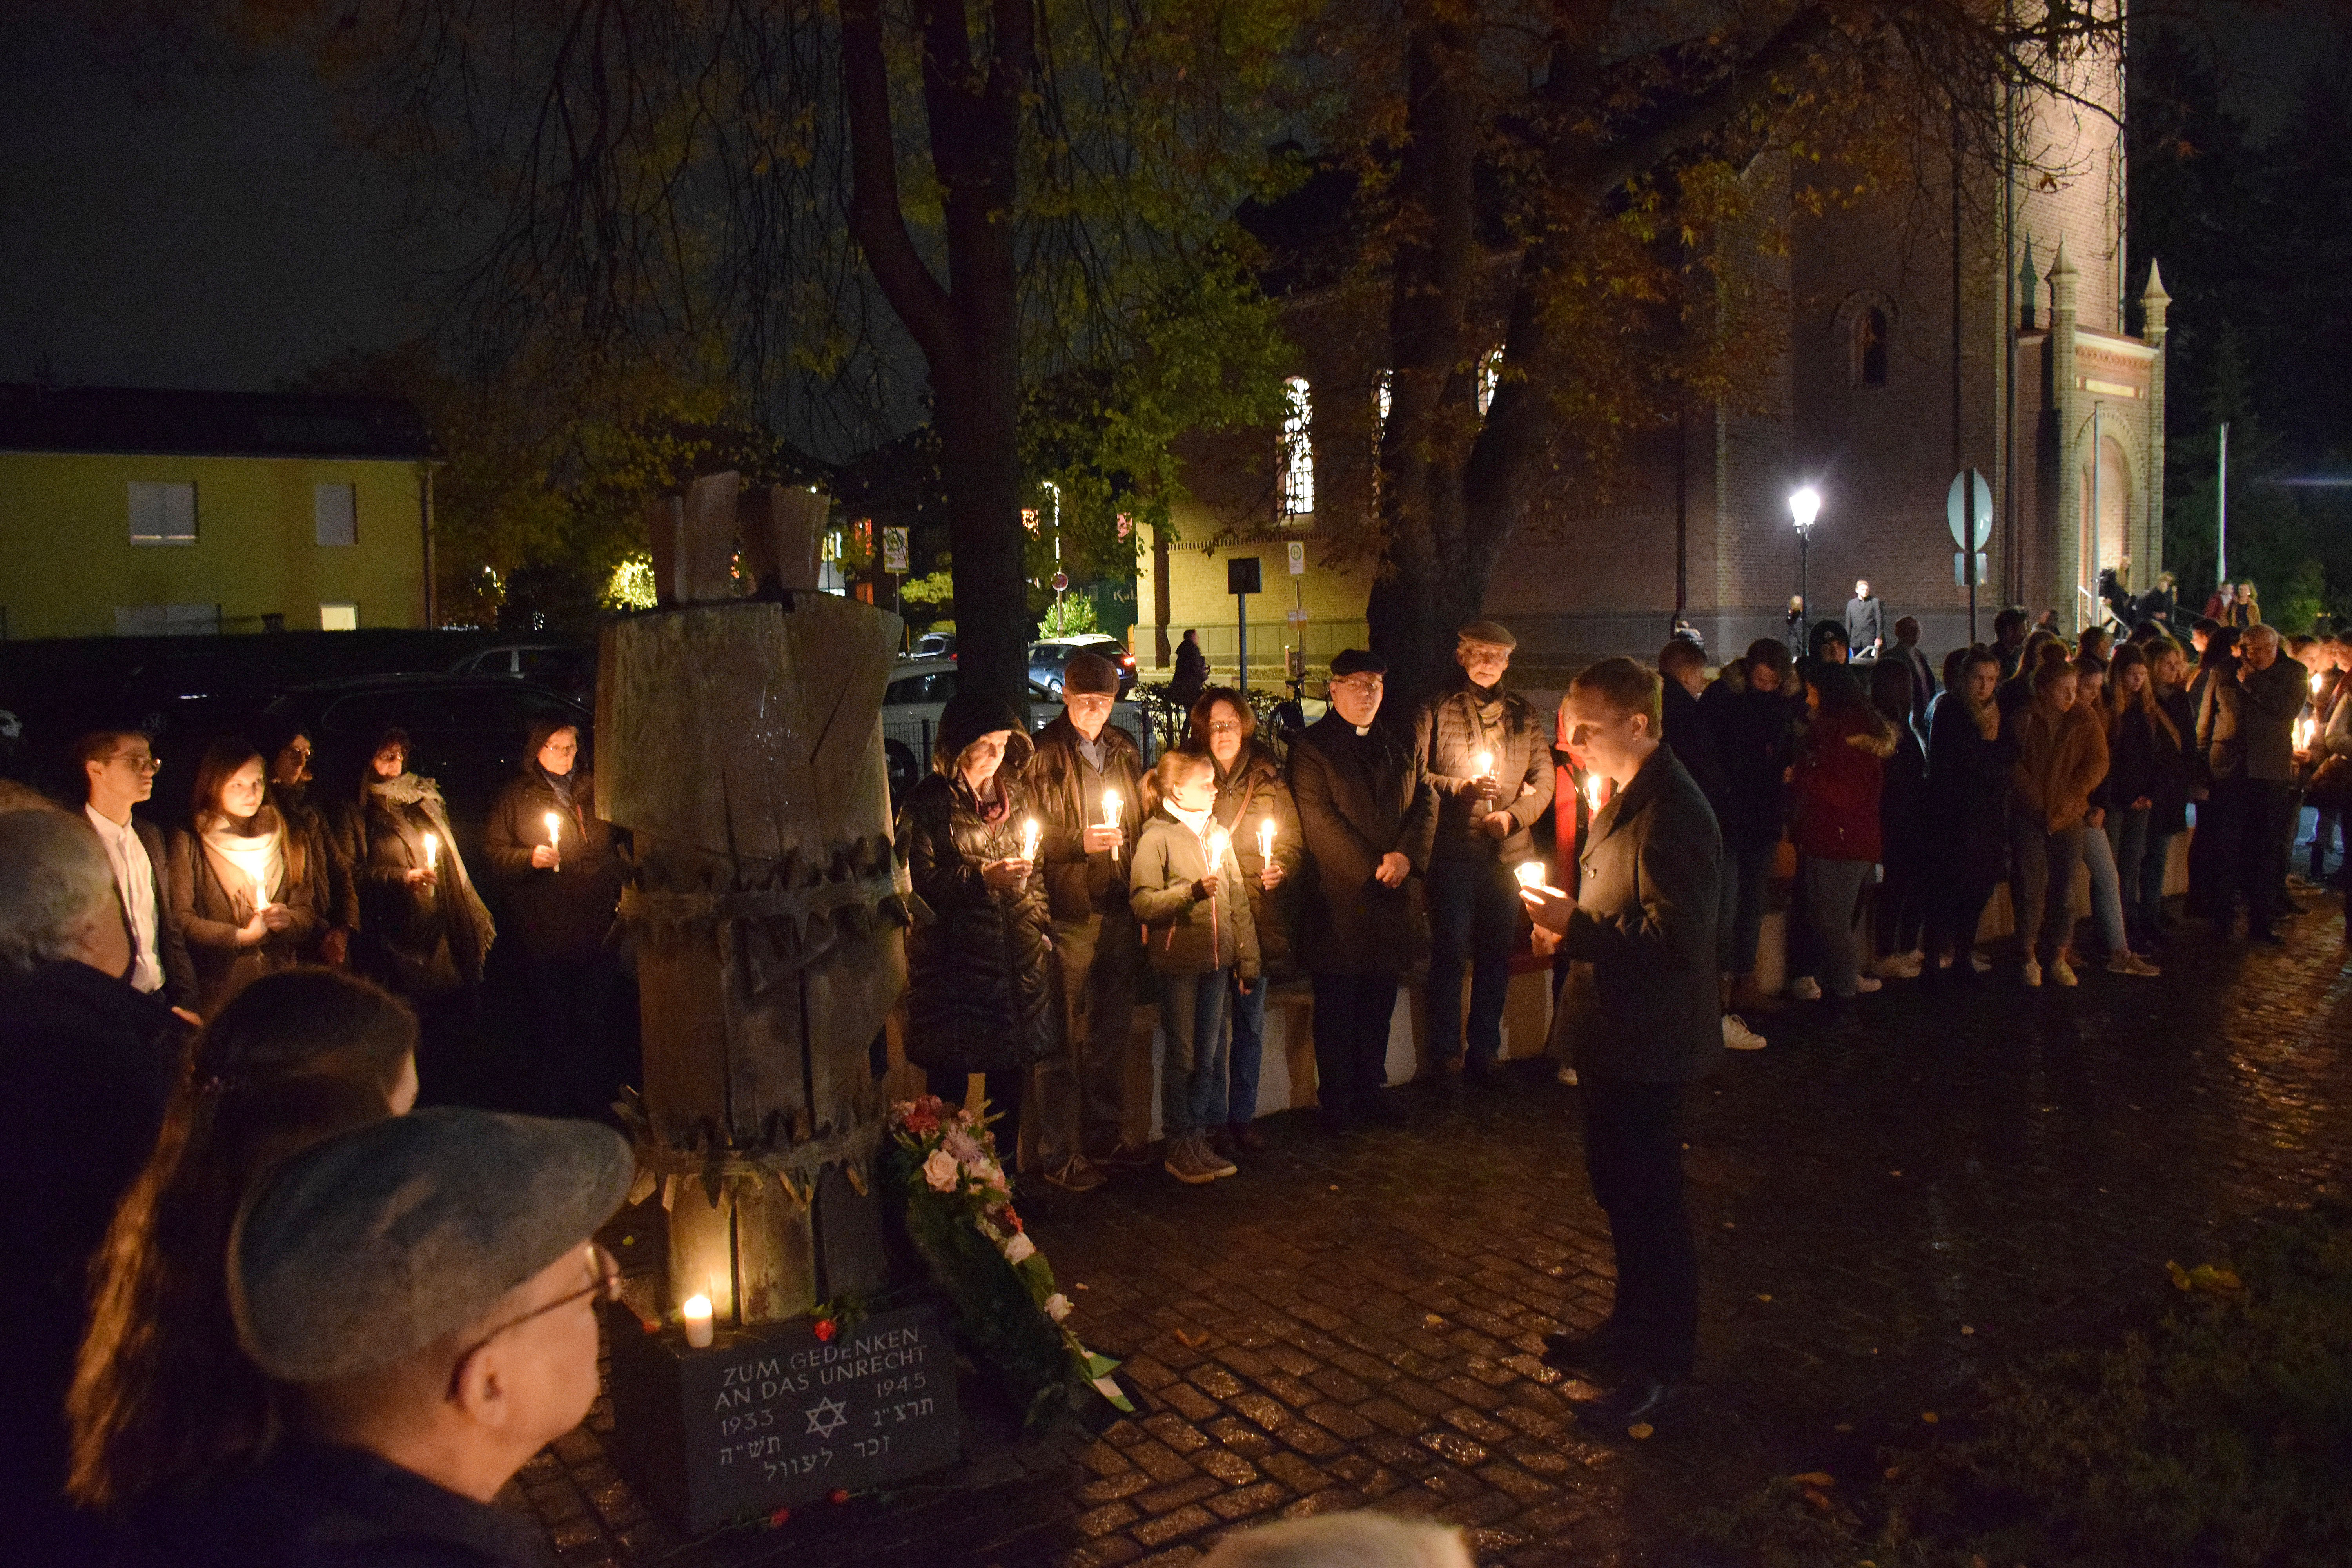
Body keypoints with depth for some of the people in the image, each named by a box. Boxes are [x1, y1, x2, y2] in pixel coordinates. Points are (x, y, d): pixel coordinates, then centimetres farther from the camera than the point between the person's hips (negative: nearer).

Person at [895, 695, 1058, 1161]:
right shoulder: (930, 802, -5)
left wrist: (1043, 925, 12)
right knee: (951, 1076, -2)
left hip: (1018, 957, 5)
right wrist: (981, 877, -19)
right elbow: (918, 882, -10)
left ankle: (1005, 1171, 23)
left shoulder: (1016, 794, 13)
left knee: (1011, 1071, 11)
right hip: (954, 960, -5)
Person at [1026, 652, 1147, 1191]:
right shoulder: (1043, 754, -8)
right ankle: (1058, 1153, 10)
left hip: (1119, 910, 6)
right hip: (1068, 914, -6)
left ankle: (1105, 1137, 29)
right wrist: (1080, 842, -22)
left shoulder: (1125, 750, 11)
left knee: (1112, 1032, 16)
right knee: (1063, 1039, 0)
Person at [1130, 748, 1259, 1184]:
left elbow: (1238, 899, 12)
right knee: (1182, 1056, 3)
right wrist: (1192, 891, -25)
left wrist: (1247, 957, 10)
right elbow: (1143, 905, -15)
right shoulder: (1156, 837, -7)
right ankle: (1179, 1147, 14)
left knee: (1209, 1054, 10)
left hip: (1217, 959, 5)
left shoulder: (1218, 833, 10)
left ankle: (1198, 1140, 21)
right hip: (1178, 959, -5)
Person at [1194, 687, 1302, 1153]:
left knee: (1250, 1023, 11)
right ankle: (1214, 1123, 14)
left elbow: (1294, 841, 8)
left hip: (1257, 918, 2)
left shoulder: (1268, 778, 5)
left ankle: (1244, 1118, 24)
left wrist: (1281, 867, -11)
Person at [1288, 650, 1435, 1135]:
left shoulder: (1402, 747, 16)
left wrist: (1407, 854, -10)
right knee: (1337, 1009, 2)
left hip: (1391, 896, 5)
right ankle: (1336, 1103, 11)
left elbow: (1426, 802, 8)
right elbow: (1319, 819, -11)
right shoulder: (1310, 746, -3)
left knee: (1379, 1006, 12)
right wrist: (1370, 867, -14)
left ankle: (1370, 1093, 23)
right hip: (1338, 898, -5)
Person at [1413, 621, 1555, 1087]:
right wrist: (1464, 788, -14)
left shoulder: (1524, 714, 12)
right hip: (1453, 851, -3)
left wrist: (1513, 815, -7)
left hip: (1508, 852, 3)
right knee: (1450, 952, 0)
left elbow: (1544, 779, 9)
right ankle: (1448, 1054, 11)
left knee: (1496, 954, 9)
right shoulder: (1436, 711, 3)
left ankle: (1484, 1052, 20)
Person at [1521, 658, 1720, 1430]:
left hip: (1649, 1041, -10)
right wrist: (1573, 925, 4)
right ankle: (1633, 1330, 38)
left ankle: (1664, 1371, 15)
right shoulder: (1629, 797, 10)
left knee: (1648, 1197, 1)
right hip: (1618, 1032, 10)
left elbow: (1675, 939, -28)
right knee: (1618, 1184, 21)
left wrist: (1576, 928, -24)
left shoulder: (1671, 814, -23)